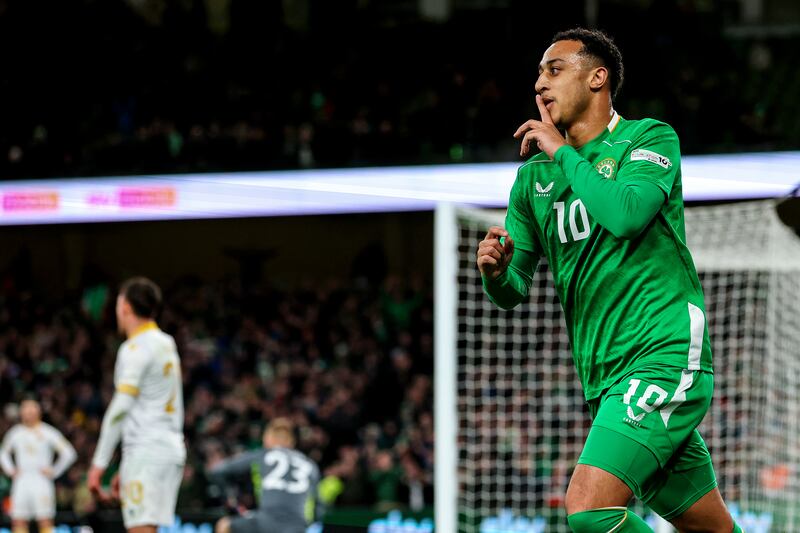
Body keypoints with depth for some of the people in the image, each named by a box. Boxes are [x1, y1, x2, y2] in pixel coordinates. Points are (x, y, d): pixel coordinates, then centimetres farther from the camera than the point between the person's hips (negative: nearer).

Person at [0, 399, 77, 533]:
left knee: (45, 522, -7)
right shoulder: (15, 433, 12)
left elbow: (69, 454, -2)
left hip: (41, 482, -4)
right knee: (18, 522, -2)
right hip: (21, 481, 4)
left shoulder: (47, 433, 0)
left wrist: (54, 471, -5)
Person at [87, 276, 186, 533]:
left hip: (147, 452, -9)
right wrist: (127, 470, 26)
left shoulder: (136, 348, -9)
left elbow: (120, 409, -15)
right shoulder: (166, 344, 20)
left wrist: (99, 464, -15)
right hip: (171, 447, 9)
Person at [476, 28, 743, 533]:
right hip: (607, 378, 6)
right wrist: (496, 271, -10)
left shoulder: (650, 137, -2)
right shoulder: (534, 175, 15)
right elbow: (513, 290, 14)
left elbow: (626, 214, -22)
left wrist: (563, 153, -9)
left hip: (666, 356, -6)